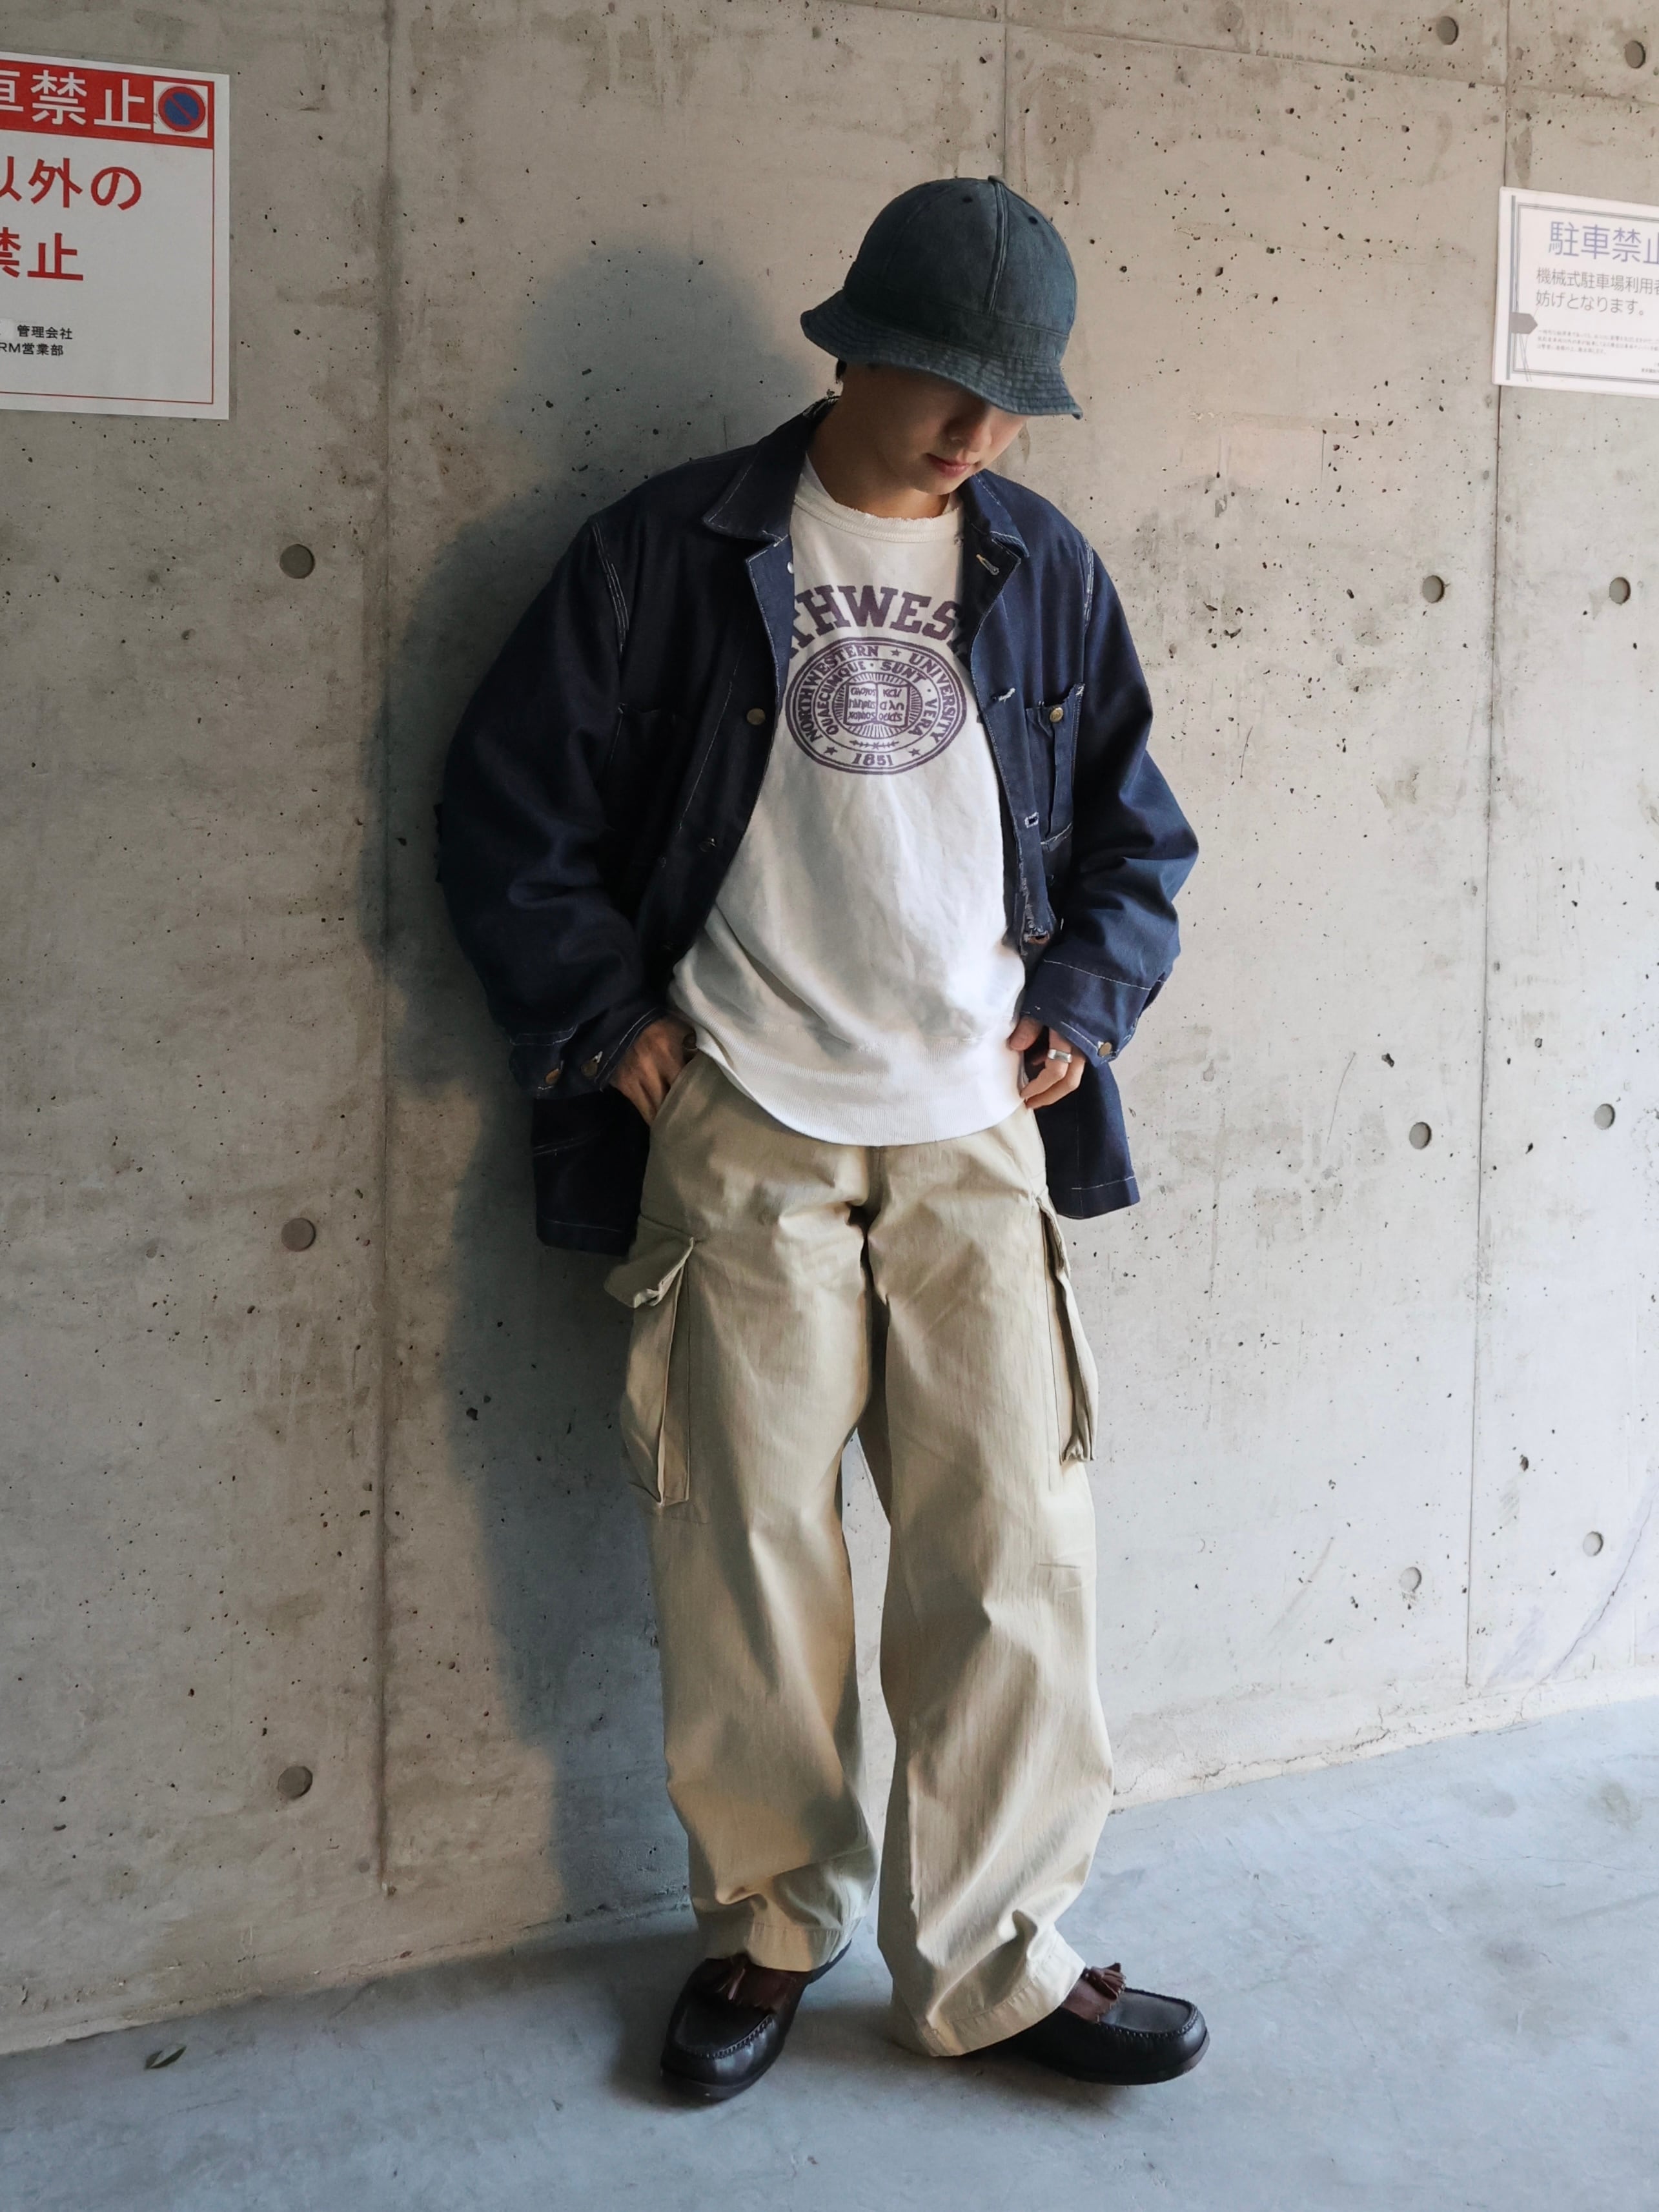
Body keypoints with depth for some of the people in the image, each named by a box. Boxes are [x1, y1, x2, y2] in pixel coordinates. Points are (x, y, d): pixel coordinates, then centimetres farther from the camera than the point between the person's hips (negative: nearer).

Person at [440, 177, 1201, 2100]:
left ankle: (997, 1960, 17)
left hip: (977, 1141, 3)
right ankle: (771, 1924, 25)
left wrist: (1080, 1009, 6)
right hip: (741, 1141, -2)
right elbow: (509, 803, 2)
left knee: (1010, 1558, 2)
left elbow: (1136, 832, 19)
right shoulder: (672, 552, -1)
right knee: (745, 1558, 5)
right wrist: (603, 1019, -3)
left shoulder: (1044, 571, 9)